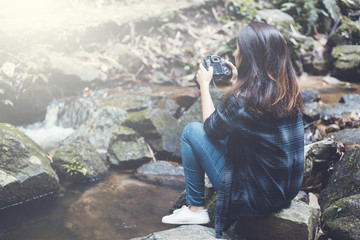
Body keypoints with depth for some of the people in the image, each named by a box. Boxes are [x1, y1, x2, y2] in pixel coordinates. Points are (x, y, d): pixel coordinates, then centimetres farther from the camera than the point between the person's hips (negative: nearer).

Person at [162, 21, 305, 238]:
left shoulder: (242, 99, -26)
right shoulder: (289, 90, -4)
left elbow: (211, 128, -6)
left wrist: (204, 84, 4)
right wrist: (239, 81, 14)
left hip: (255, 198, -7)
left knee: (192, 131, 3)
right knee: (228, 129, 23)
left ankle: (196, 209, 14)